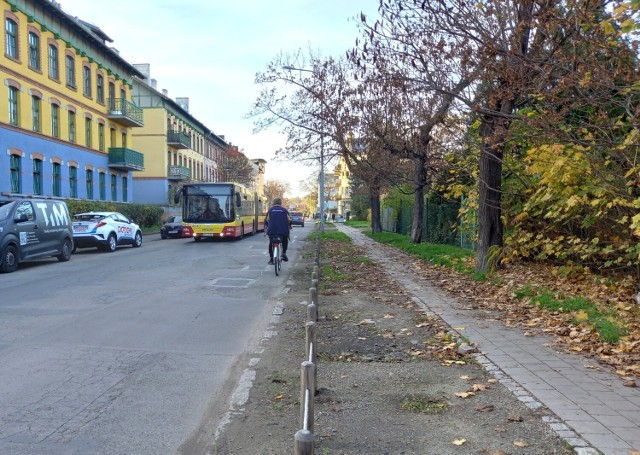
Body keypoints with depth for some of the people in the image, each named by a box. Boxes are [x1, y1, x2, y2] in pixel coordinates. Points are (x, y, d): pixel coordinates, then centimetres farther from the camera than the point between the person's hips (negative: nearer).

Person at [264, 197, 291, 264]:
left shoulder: (270, 210, 10)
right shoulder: (284, 210, 9)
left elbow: (266, 220, 14)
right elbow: (289, 220, 12)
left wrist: (266, 227, 30)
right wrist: (289, 227, 30)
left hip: (272, 230, 0)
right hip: (283, 230, 0)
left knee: (271, 243, 15)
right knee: (285, 242, 23)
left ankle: (271, 258, 9)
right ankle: (284, 253, 5)